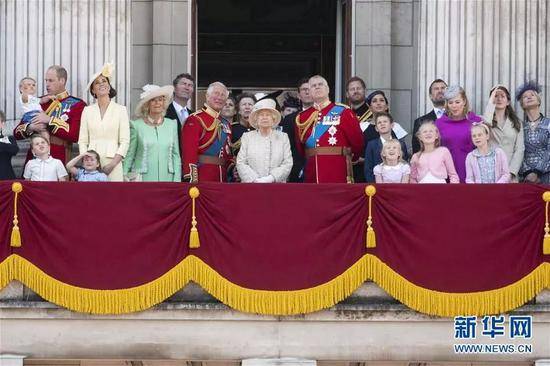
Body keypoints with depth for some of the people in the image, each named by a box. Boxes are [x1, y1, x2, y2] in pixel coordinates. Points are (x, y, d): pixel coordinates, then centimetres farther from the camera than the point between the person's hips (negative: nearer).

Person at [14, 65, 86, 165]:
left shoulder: (77, 104, 3)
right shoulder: (39, 103, 16)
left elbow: (75, 135, -12)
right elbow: (17, 133, 15)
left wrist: (50, 120, -12)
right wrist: (31, 127, -7)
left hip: (59, 161, -4)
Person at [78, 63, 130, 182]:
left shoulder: (120, 110, 5)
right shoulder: (87, 111, 10)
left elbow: (125, 141, 0)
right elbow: (82, 141, 8)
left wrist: (112, 164, -10)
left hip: (112, 163, -1)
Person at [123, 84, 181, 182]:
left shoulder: (172, 125, 11)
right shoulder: (137, 126, 2)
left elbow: (176, 155, 12)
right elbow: (129, 155, 6)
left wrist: (177, 180, 5)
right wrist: (124, 177, 2)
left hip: (166, 178, 2)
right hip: (142, 179, -2)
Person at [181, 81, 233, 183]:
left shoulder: (225, 124, 17)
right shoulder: (195, 120, -6)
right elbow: (189, 152, -15)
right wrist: (192, 180, -22)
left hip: (222, 178, 7)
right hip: (202, 178, -7)